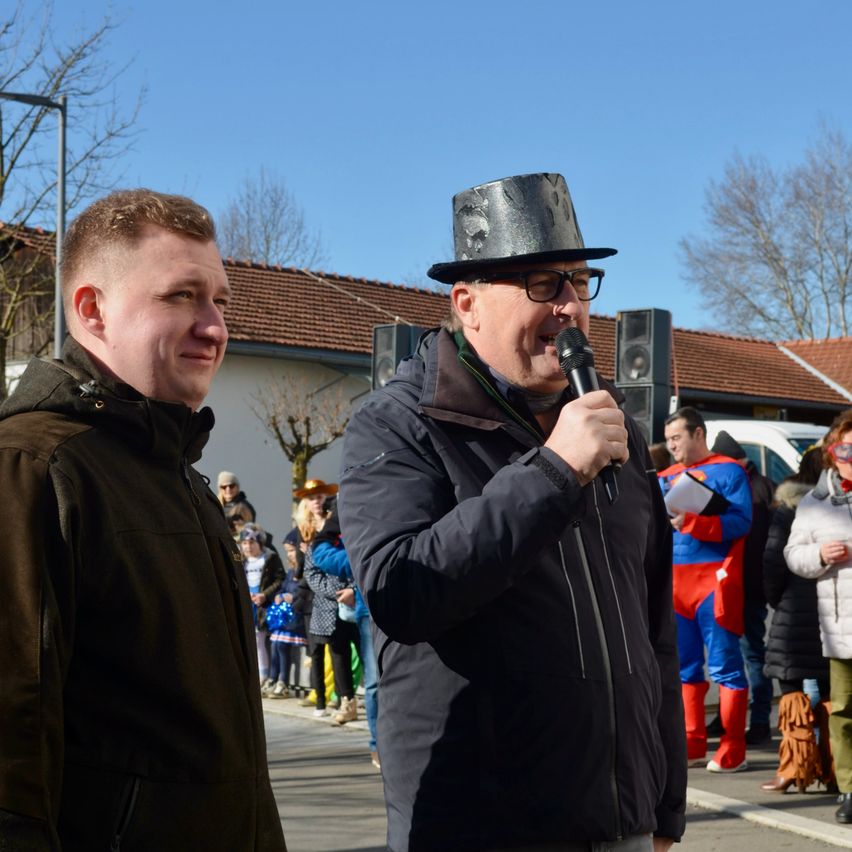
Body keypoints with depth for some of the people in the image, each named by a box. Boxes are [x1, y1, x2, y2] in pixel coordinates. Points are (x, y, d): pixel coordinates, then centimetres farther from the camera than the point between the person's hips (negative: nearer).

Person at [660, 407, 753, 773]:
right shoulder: (666, 478, 17)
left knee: (724, 667, -4)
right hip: (675, 582, 6)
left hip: (714, 581, -6)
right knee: (683, 667, 9)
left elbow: (741, 522, -13)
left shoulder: (728, 471, -1)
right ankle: (692, 742, 17)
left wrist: (692, 521, -22)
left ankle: (733, 750, -1)